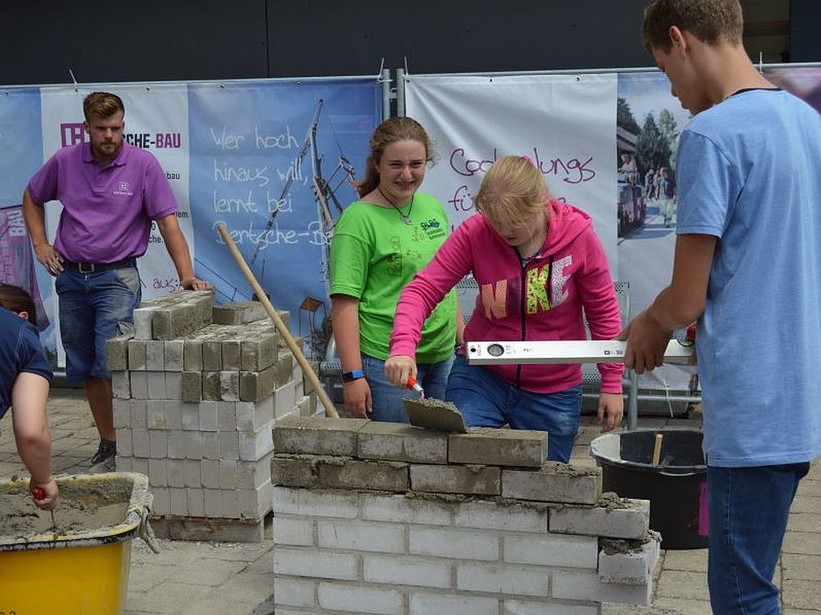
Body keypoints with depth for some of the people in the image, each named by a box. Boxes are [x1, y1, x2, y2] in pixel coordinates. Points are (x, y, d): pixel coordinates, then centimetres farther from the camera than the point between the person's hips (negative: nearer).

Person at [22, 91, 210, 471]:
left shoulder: (143, 165, -7)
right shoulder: (64, 161, 3)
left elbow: (168, 223, -10)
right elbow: (32, 198, 21)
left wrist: (187, 275, -20)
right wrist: (40, 244, 9)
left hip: (116, 276, -4)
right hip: (70, 276, 4)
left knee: (112, 366, -14)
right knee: (85, 369, 10)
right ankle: (107, 443, 21)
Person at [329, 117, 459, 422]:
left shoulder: (432, 207, 10)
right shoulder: (359, 219, -11)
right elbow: (345, 302, -14)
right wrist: (353, 375, -19)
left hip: (441, 357, 7)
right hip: (385, 362, -6)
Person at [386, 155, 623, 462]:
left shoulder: (578, 234, -14)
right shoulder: (474, 232, -15)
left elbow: (603, 310, -4)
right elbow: (422, 290, -16)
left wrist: (612, 383, -1)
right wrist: (403, 347, -34)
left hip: (553, 392, 0)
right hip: (480, 376, 0)